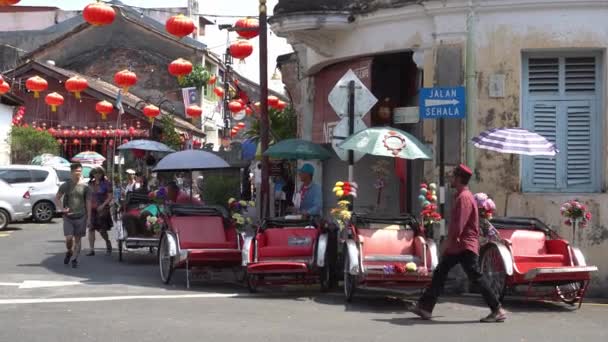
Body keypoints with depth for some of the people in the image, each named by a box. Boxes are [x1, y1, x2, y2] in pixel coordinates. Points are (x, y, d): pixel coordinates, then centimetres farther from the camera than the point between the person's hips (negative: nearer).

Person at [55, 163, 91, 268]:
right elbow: (57, 198, 12)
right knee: (69, 238, -8)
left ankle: (75, 259, 14)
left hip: (81, 217, 1)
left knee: (78, 239, 3)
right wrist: (62, 209, -4)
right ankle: (69, 252, 22)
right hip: (68, 216, -1)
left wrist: (89, 218, -1)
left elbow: (88, 203, 4)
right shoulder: (65, 186, 2)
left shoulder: (84, 187, 2)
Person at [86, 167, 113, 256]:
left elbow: (110, 197, -7)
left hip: (102, 209, -4)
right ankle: (91, 249, -3)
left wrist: (103, 205, -17)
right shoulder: (91, 184, 9)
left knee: (102, 230, -2)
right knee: (91, 229, -5)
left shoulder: (106, 183, -5)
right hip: (92, 208, 4)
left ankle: (108, 243, 27)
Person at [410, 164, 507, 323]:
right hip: (457, 246, 11)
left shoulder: (464, 197, -16)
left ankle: (497, 310, -4)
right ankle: (425, 307, 14)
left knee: (476, 277, -8)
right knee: (440, 273, 10)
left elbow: (459, 225, -23)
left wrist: (450, 241, -14)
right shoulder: (461, 196, 16)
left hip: (465, 246, -11)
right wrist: (450, 242, 20)